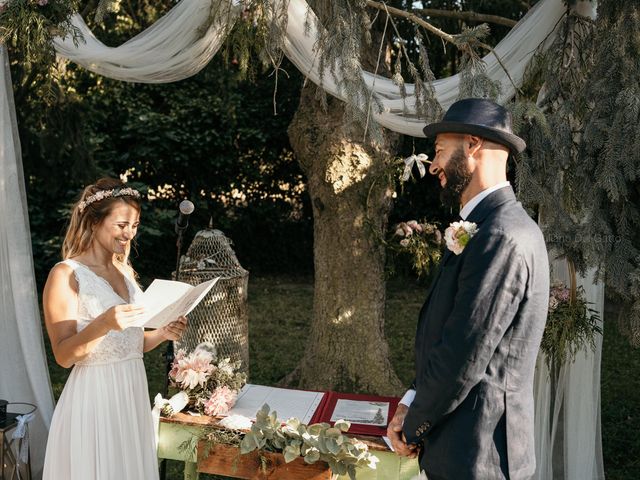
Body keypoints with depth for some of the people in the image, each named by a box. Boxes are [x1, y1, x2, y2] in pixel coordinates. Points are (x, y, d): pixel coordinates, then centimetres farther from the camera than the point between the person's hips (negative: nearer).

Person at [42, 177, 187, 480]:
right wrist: (102, 324, -31)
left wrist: (162, 334, -2)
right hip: (94, 398, -7)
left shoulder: (125, 271, 10)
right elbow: (63, 355, -15)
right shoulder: (66, 275, -12)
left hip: (133, 395, 7)